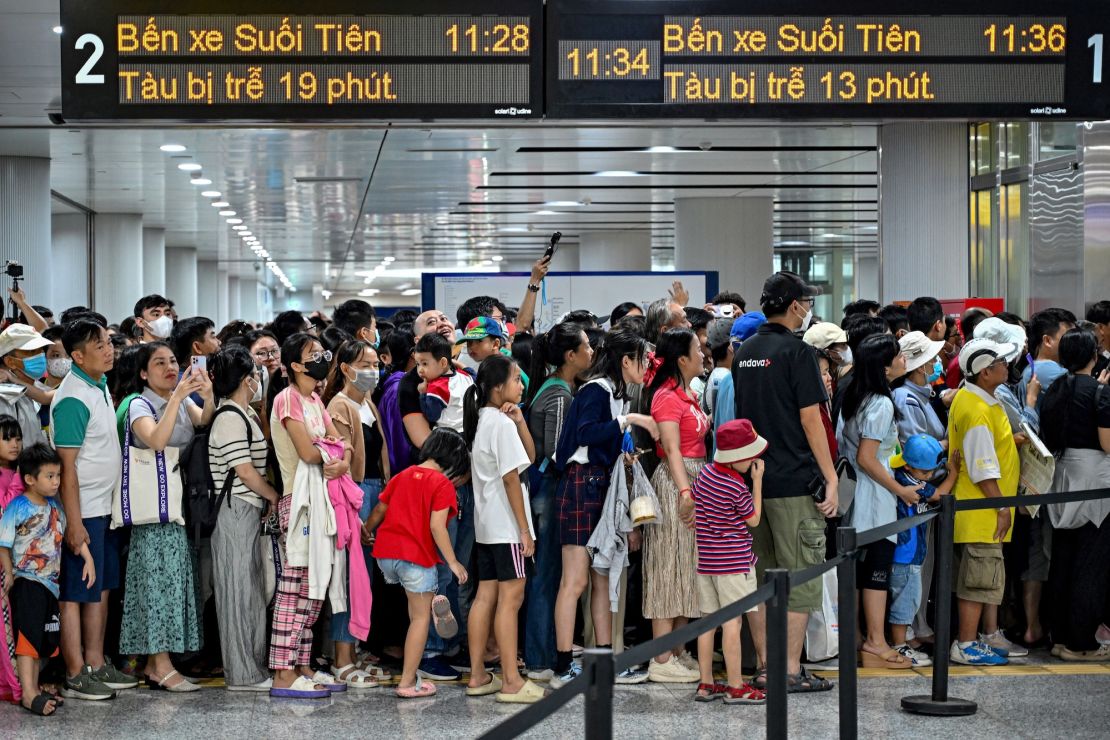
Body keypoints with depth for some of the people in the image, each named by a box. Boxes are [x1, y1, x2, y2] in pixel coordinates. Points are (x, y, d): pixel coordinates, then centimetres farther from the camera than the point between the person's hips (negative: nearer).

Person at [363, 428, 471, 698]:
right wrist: (453, 562, -10)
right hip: (416, 556, -6)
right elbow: (436, 526, -15)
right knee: (420, 618, 5)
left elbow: (379, 509, 20)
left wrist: (365, 532, 38)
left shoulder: (402, 476, 13)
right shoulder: (443, 484, -6)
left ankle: (432, 600, 9)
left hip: (386, 554, 6)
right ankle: (408, 682, 1)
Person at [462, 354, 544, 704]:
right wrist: (525, 529, -16)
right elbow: (511, 478, -18)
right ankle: (511, 681, -8)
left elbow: (530, 457, 15)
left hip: (486, 526, 9)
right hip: (505, 525, -9)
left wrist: (520, 422, 1)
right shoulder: (501, 423, -14)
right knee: (510, 598, -8)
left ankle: (477, 676, 12)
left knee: (486, 596, 10)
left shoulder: (482, 420, 14)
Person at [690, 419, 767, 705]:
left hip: (705, 560, 8)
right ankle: (735, 687, -2)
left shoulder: (705, 473, 5)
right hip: (733, 561, -7)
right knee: (732, 621, -4)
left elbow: (693, 503, 17)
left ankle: (706, 684, 15)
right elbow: (754, 519, -3)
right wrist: (758, 481, -1)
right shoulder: (737, 487, -15)